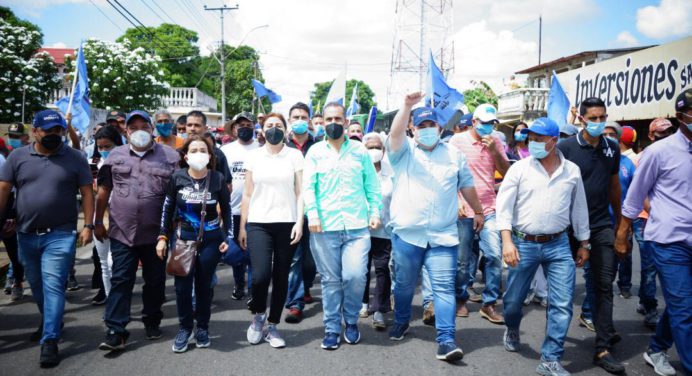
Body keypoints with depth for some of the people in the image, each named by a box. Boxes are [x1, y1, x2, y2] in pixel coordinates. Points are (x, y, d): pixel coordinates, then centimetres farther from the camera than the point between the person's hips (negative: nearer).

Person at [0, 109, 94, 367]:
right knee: (37, 286, 17)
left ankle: (50, 341, -5)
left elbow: (87, 193, -3)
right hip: (26, 235, 4)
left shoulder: (75, 158, -2)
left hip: (60, 235, -4)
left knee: (53, 286, -8)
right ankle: (50, 323, 39)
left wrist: (88, 225, -10)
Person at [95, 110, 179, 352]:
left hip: (156, 233, 0)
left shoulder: (170, 156, 1)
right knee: (120, 281, 2)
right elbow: (104, 191, 12)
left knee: (155, 280, 11)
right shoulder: (115, 156, 7)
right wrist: (98, 222, 11)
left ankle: (152, 321, 29)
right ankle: (116, 331, 6)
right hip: (122, 232, 1)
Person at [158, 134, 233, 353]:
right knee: (182, 285, 0)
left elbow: (226, 210, 4)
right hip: (183, 237, 0)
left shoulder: (217, 179, -6)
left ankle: (202, 328, 23)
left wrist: (228, 237, 0)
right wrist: (163, 237, 1)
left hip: (211, 238, 0)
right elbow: (167, 208, 3)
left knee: (204, 284, 6)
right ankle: (184, 329, 18)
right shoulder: (177, 177, -6)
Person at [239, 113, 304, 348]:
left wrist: (299, 222, -7)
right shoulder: (254, 156, 8)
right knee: (260, 275, -11)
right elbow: (247, 194, 10)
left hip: (287, 223, 0)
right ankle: (258, 315, 18)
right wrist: (242, 226, 8)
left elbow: (300, 192, 2)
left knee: (281, 277, 4)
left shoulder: (294, 155, 5)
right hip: (258, 223, 0)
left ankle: (272, 325, 21)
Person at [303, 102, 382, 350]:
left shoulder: (360, 150, 10)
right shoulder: (315, 152, 8)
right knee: (330, 280, 6)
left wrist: (375, 211, 1)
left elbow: (372, 185, 11)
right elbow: (308, 187, 2)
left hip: (357, 226, 0)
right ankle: (332, 328, 20)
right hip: (325, 227, 0)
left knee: (355, 276, -9)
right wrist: (312, 214, -10)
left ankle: (351, 321, 17)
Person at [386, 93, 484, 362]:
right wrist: (407, 106, -31)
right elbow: (395, 133, -17)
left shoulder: (454, 154, 11)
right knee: (404, 284, 14)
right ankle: (401, 322, 37)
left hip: (443, 236, 1)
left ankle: (446, 340, -2)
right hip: (407, 233, 0)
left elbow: (467, 184, 20)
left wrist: (478, 211, 26)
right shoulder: (404, 150, 4)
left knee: (444, 287, -5)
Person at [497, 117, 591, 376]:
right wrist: (507, 241, -15)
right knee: (513, 300, 9)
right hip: (524, 244, -1)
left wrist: (584, 244, 15)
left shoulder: (572, 171, 4)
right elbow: (504, 206, -6)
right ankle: (512, 331, 42)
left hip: (558, 245, 1)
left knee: (562, 304, -2)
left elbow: (579, 209, 13)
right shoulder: (519, 168, -4)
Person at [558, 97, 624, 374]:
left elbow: (614, 185, 15)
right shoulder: (566, 148, -7)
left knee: (604, 285, 1)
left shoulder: (612, 148, 7)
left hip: (602, 226, 3)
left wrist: (620, 220, 16)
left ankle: (602, 349, 6)